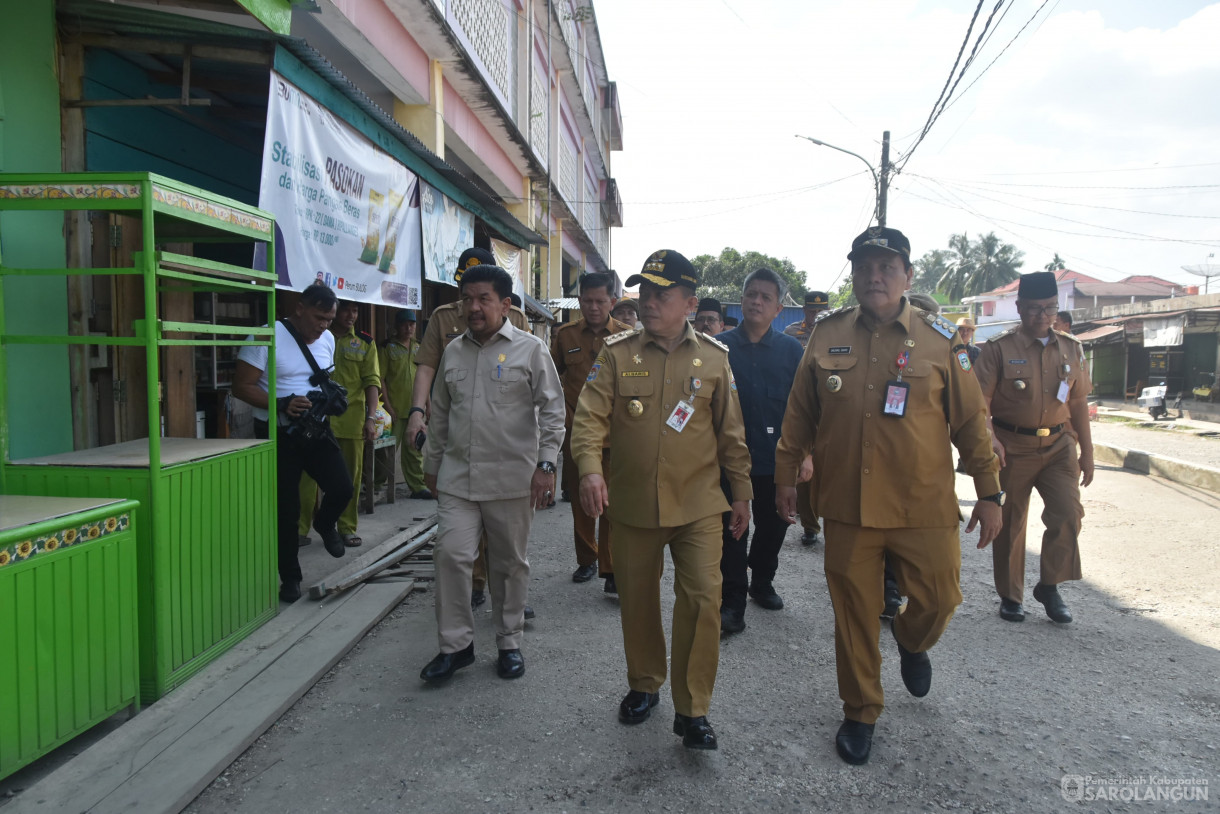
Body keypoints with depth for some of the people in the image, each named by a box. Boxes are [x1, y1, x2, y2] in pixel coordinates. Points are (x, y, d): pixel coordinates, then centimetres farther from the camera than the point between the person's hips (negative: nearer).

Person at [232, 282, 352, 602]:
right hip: (278, 434, -5)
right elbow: (242, 386, -15)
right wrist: (282, 405, -28)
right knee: (286, 510, 3)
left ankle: (325, 523, 29)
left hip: (317, 429, 5)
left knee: (342, 489, -8)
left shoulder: (327, 339, 6)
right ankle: (290, 579, 21)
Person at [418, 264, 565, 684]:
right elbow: (440, 413, 19)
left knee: (509, 562, 8)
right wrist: (432, 464, 20)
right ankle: (456, 644, 11)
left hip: (512, 478, -3)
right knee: (450, 554, -5)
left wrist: (545, 464, -10)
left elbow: (552, 409, -4)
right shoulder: (453, 351, 11)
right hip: (458, 476, 4)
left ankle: (509, 642, 25)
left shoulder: (530, 349, -2)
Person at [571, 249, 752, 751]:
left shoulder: (714, 358, 2)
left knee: (703, 597, -8)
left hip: (698, 504, 0)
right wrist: (590, 468, -26)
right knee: (637, 601, 13)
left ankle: (692, 710, 9)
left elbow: (730, 432, 8)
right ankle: (643, 685, 36)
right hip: (632, 504, 1)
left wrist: (742, 492, 9)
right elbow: (590, 416, -9)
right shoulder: (617, 354, -1)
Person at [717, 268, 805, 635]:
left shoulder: (792, 350, 2)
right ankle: (732, 601, 11)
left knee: (773, 525, 16)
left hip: (776, 459, 2)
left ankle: (762, 582, 38)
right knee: (732, 529, 3)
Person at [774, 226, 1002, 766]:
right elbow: (799, 415, 9)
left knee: (938, 599, 5)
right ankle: (860, 713, 30)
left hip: (923, 505, -1)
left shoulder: (938, 339, -2)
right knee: (854, 614, 10)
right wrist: (786, 476, 9)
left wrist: (989, 492, 2)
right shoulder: (826, 336, 2)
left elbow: (970, 420, 2)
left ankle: (911, 641, 42)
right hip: (845, 505, 1)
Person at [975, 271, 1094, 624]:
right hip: (1012, 447, -3)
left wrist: (1087, 452, 11)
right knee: (1010, 524, 5)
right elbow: (980, 399, -12)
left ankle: (1049, 587, 10)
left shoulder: (1071, 348, 7)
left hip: (1058, 445, 3)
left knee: (1068, 513, -10)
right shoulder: (999, 348, -7)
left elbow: (1079, 403, 12)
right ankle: (1010, 596, 21)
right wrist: (989, 438, -28)